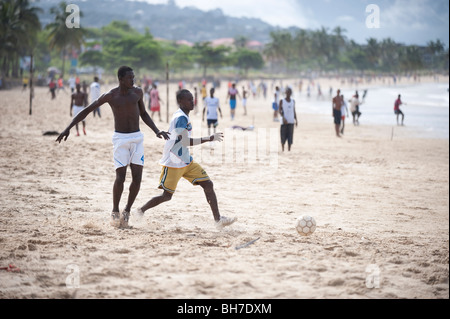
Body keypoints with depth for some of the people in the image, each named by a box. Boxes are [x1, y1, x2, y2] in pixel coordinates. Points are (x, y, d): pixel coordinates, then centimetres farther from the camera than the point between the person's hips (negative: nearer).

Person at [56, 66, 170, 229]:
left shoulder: (138, 92, 1)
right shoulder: (110, 96, -8)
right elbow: (86, 111, -2)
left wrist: (156, 131, 6)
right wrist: (68, 128, -7)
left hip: (137, 138, 3)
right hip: (120, 139, -3)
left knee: (137, 178, -7)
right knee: (120, 178, -11)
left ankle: (127, 211, 11)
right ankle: (115, 212, 9)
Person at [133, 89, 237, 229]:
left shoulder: (182, 116, 11)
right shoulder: (180, 118, -20)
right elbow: (185, 141, -28)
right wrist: (209, 138, -28)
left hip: (186, 161, 9)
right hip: (173, 163, -9)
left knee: (208, 184, -1)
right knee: (167, 195, -2)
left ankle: (218, 219, 0)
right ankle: (140, 211, 17)